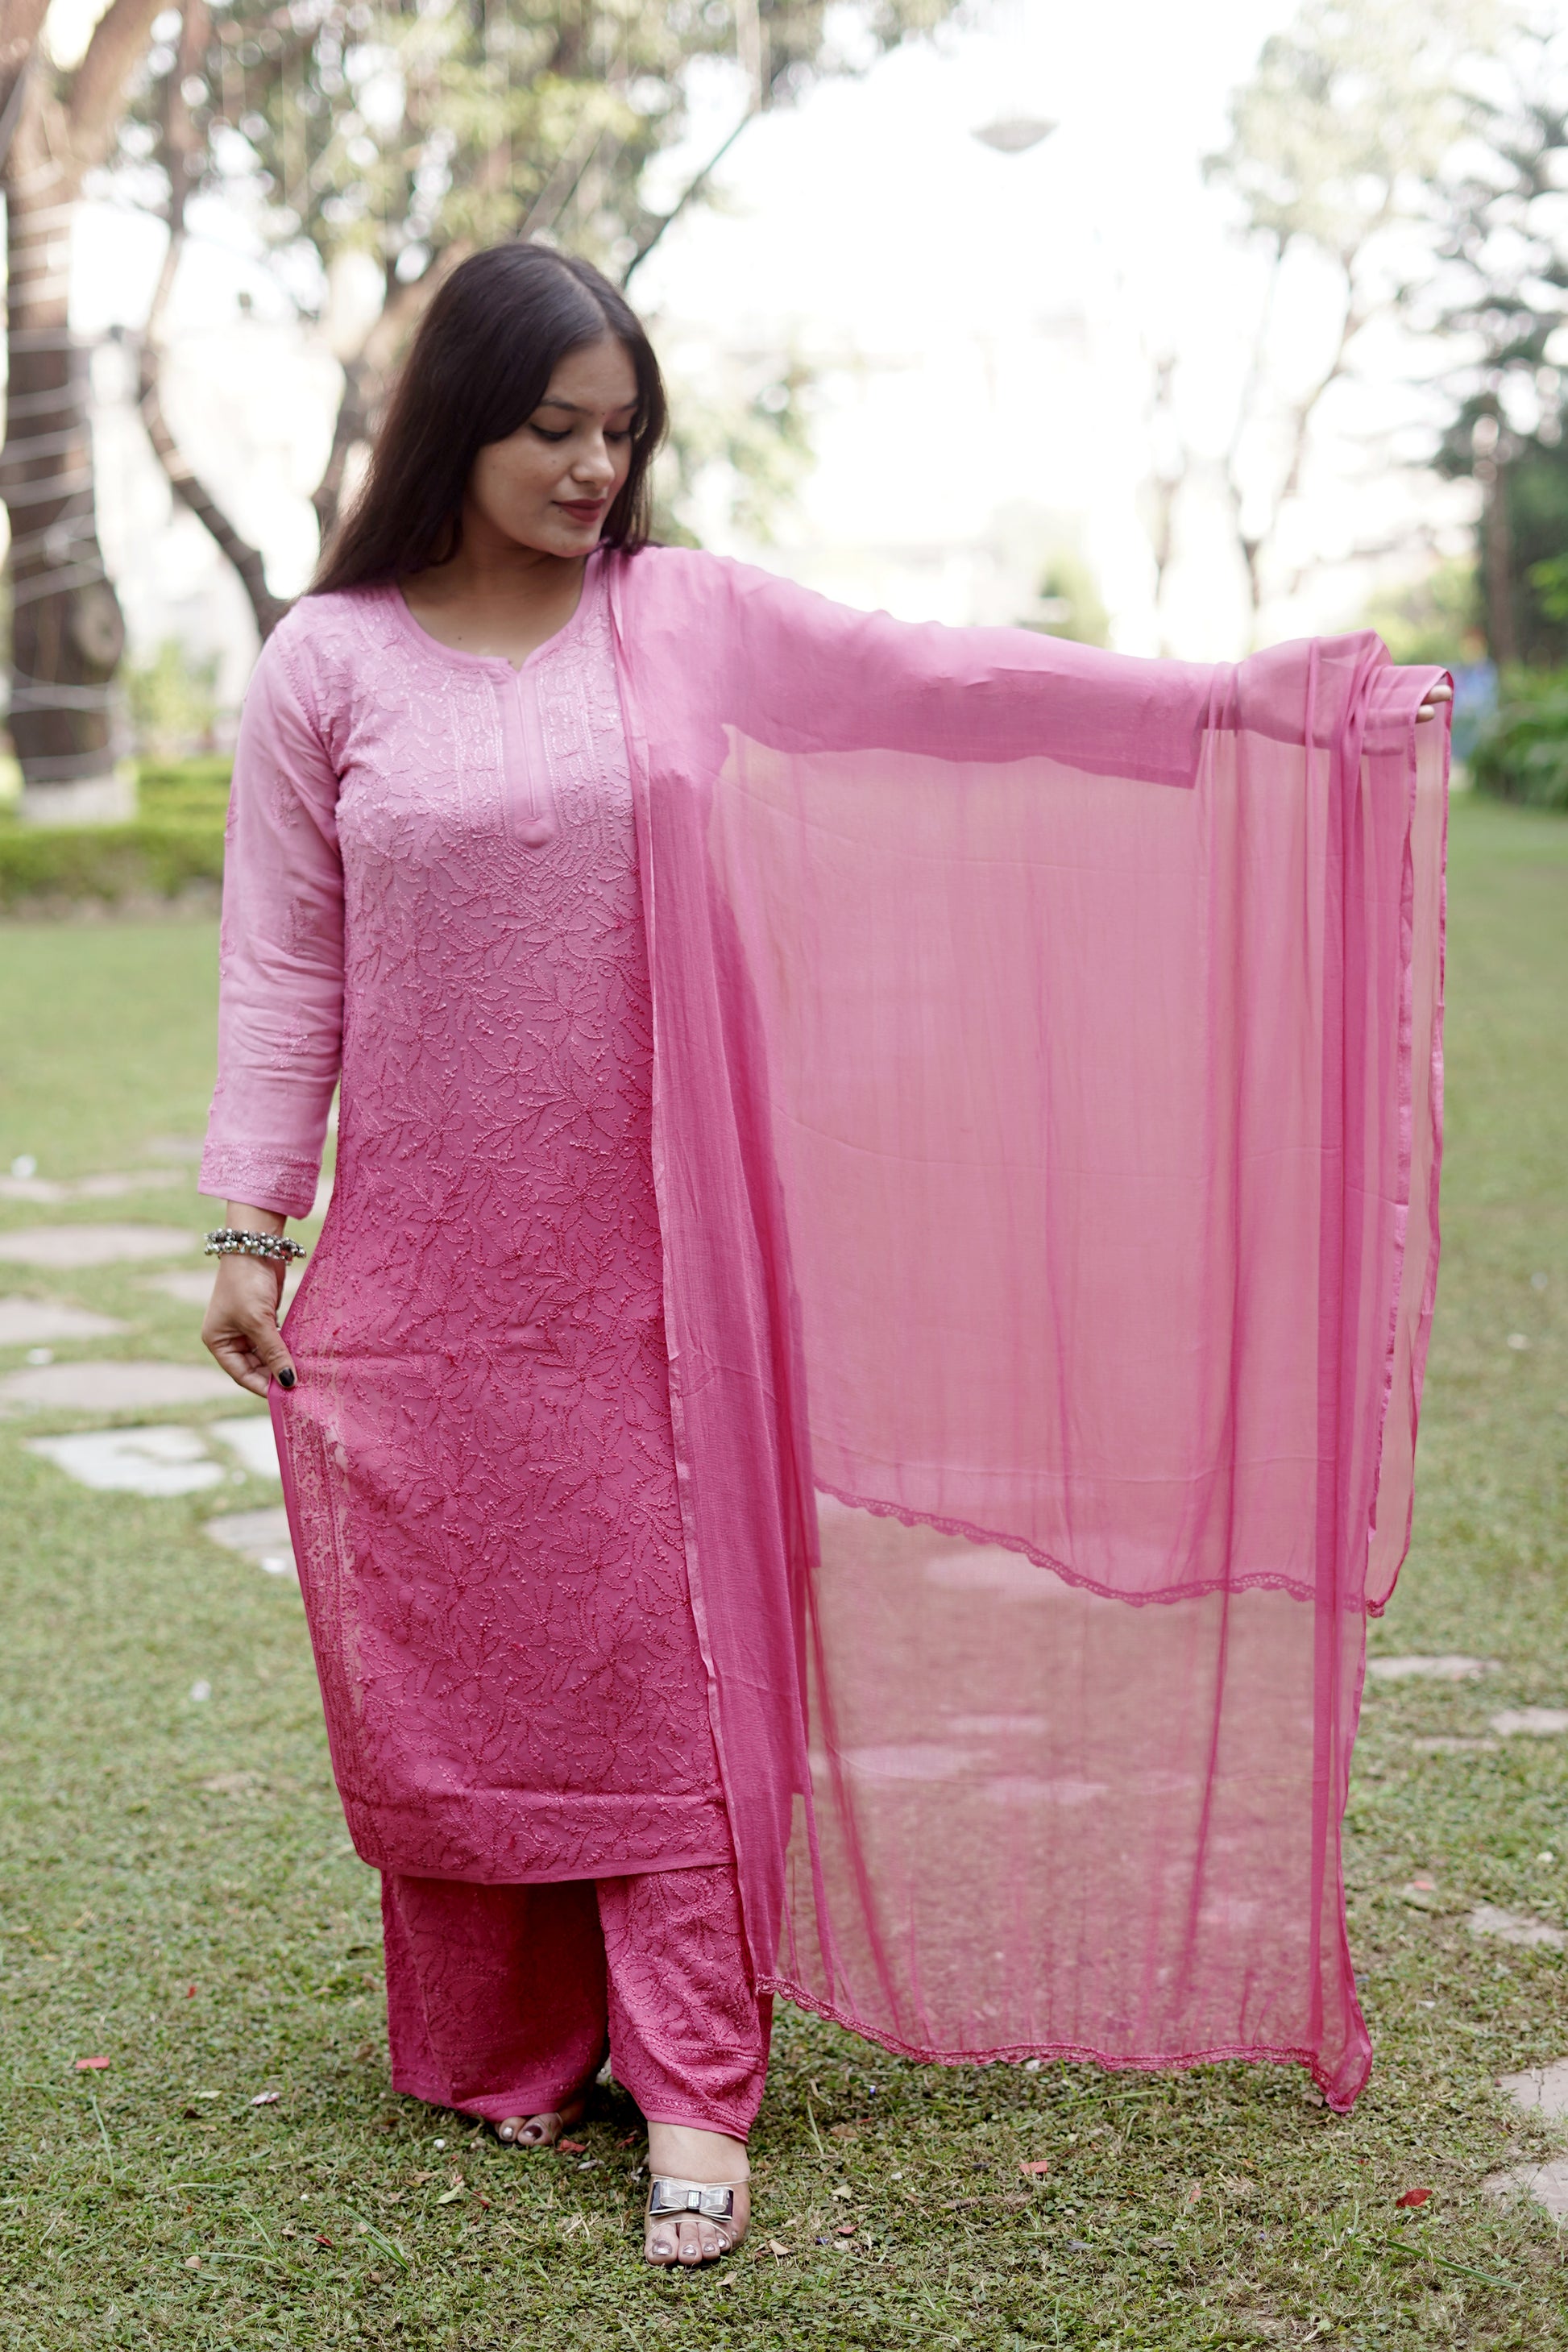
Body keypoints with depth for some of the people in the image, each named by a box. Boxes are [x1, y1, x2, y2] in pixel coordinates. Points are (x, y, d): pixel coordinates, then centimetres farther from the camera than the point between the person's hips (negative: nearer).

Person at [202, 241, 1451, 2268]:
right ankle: (495, 2060, 23)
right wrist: (249, 1223, -1)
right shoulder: (327, 665, 0)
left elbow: (949, 686, 1)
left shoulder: (686, 620, 2)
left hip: (642, 1263, 1)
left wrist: (1226, 698, -3)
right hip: (420, 1269, 0)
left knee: (667, 1656, 0)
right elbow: (285, 964, 2)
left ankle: (689, 2087, 6)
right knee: (448, 1665, 6)